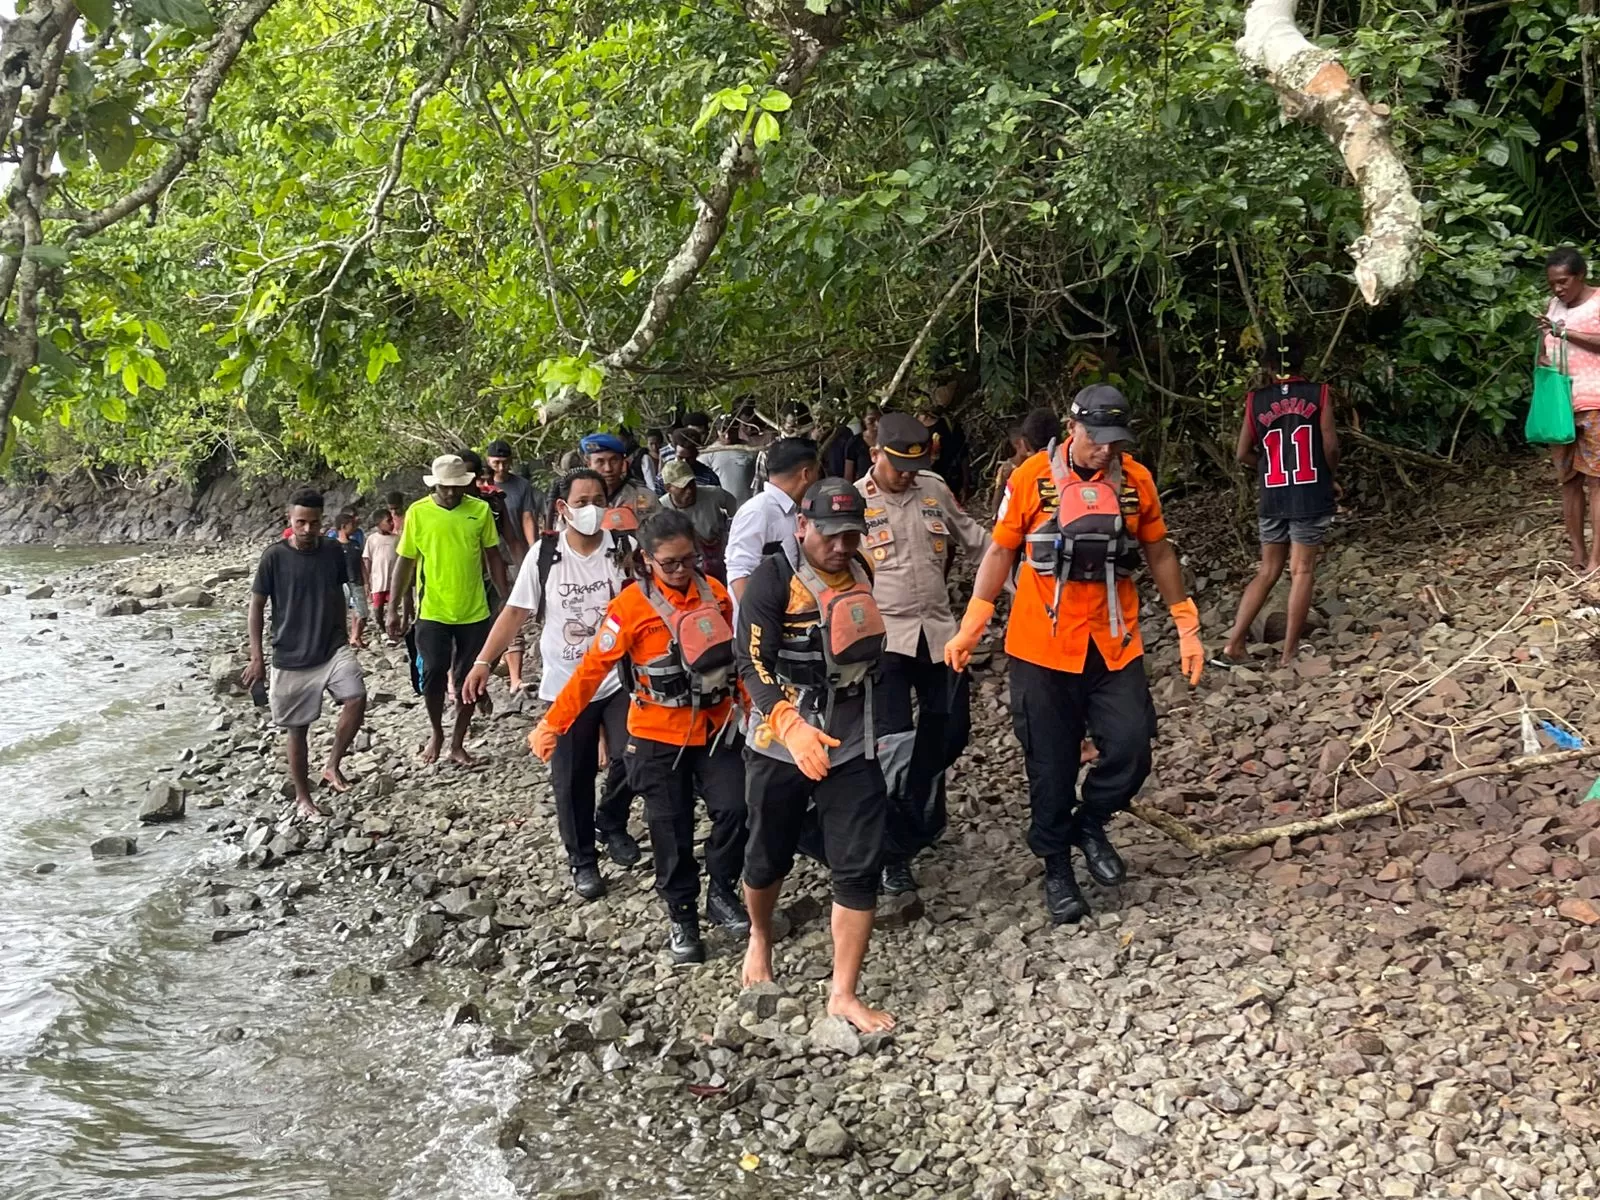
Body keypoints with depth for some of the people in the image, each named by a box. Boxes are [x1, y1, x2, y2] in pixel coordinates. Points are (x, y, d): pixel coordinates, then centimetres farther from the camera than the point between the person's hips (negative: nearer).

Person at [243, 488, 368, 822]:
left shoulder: (333, 551, -1)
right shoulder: (275, 556, -11)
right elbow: (257, 605, -5)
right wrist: (257, 657, -9)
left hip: (332, 647, 2)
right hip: (291, 656, -2)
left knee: (356, 698, -21)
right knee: (297, 729, 6)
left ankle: (333, 766, 0)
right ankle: (302, 798, 23)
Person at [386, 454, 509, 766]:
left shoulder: (480, 510, -2)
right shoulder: (417, 513, -4)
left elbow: (493, 557, 5)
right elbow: (406, 563, 2)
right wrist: (393, 608, 0)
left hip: (474, 612, 1)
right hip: (432, 613, -1)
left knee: (468, 680, 6)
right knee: (433, 676, 1)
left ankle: (457, 744, 19)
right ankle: (437, 734, 26)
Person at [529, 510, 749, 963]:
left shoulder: (714, 593, -1)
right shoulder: (632, 606, -14)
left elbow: (735, 653, 10)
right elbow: (592, 668, -12)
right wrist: (553, 723, -11)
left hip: (715, 728, 3)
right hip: (658, 737, -3)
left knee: (734, 808, -8)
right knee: (671, 830, 4)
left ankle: (722, 893, 14)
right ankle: (681, 917, 21)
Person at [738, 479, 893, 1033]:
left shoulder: (863, 575, 5)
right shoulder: (775, 578, -12)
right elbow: (753, 663, -20)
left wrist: (882, 724, 24)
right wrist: (792, 727, -33)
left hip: (852, 748, 3)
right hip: (780, 747, -3)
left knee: (859, 869, -5)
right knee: (769, 857, 14)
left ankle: (843, 994, 3)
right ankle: (759, 939, 44)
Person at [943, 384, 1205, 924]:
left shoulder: (1136, 480, 0)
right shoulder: (1032, 478, -8)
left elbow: (1159, 554, 10)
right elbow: (1000, 552, -1)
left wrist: (1187, 628, 11)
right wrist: (969, 629, -4)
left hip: (1115, 647, 2)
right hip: (1042, 650, -2)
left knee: (1130, 750, -6)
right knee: (1051, 765, 5)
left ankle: (1090, 823, 23)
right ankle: (1057, 868, 23)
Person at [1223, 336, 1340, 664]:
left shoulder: (1256, 400, 3)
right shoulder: (1318, 394, -3)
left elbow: (1242, 454, 3)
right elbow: (1331, 446, -7)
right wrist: (1327, 473, 13)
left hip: (1272, 498, 3)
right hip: (1311, 496, -3)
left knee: (1267, 571, 14)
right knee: (1302, 571, 3)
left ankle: (1235, 640, 7)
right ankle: (1290, 650, 3)